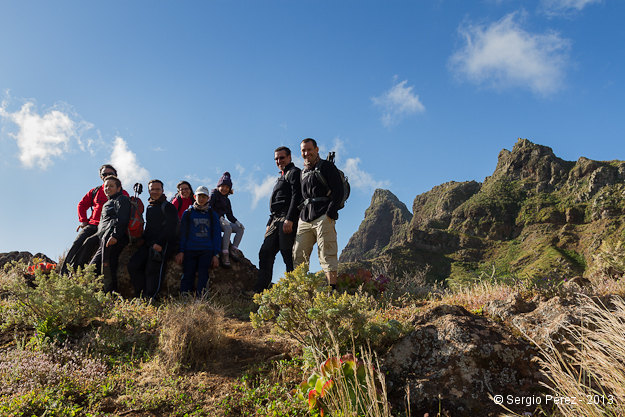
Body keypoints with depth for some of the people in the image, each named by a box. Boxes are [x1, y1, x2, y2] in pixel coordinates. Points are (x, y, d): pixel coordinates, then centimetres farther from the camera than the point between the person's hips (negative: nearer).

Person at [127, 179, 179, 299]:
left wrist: (159, 243, -19)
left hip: (163, 244, -7)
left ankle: (149, 298, -13)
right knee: (133, 265, -9)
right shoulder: (149, 207, 23)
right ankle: (140, 294, -3)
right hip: (148, 243, 7)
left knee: (152, 269, -17)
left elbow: (171, 227, -11)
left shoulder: (168, 207, -1)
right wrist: (143, 239, 14)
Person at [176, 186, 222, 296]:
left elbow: (217, 235, 11)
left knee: (203, 276, -9)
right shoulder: (188, 213, 12)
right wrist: (181, 251, 0)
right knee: (188, 275, -4)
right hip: (190, 250, 0)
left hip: (207, 251, 0)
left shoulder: (212, 215, 13)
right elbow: (182, 233, 10)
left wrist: (216, 255, 4)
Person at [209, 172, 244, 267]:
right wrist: (220, 218, -27)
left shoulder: (227, 200, 23)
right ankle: (225, 253, -41)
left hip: (222, 220, 8)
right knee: (228, 228, -34)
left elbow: (230, 215, 19)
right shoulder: (214, 194, 2)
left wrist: (236, 222, -3)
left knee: (240, 228, -8)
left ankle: (234, 248, -23)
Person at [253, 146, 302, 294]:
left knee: (288, 255, -11)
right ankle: (258, 291, 1)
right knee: (265, 253, 2)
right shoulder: (281, 177, 30)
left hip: (288, 221, -9)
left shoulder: (294, 172, 1)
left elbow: (296, 196, -14)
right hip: (276, 221, 9)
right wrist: (269, 223, 22)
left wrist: (289, 219, -23)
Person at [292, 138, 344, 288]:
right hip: (305, 219, 7)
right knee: (299, 254, 2)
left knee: (327, 255, -8)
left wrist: (330, 214, -15)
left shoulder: (327, 166, 3)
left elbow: (338, 192, -6)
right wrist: (300, 215, 13)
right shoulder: (303, 172, 23)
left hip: (323, 216, -7)